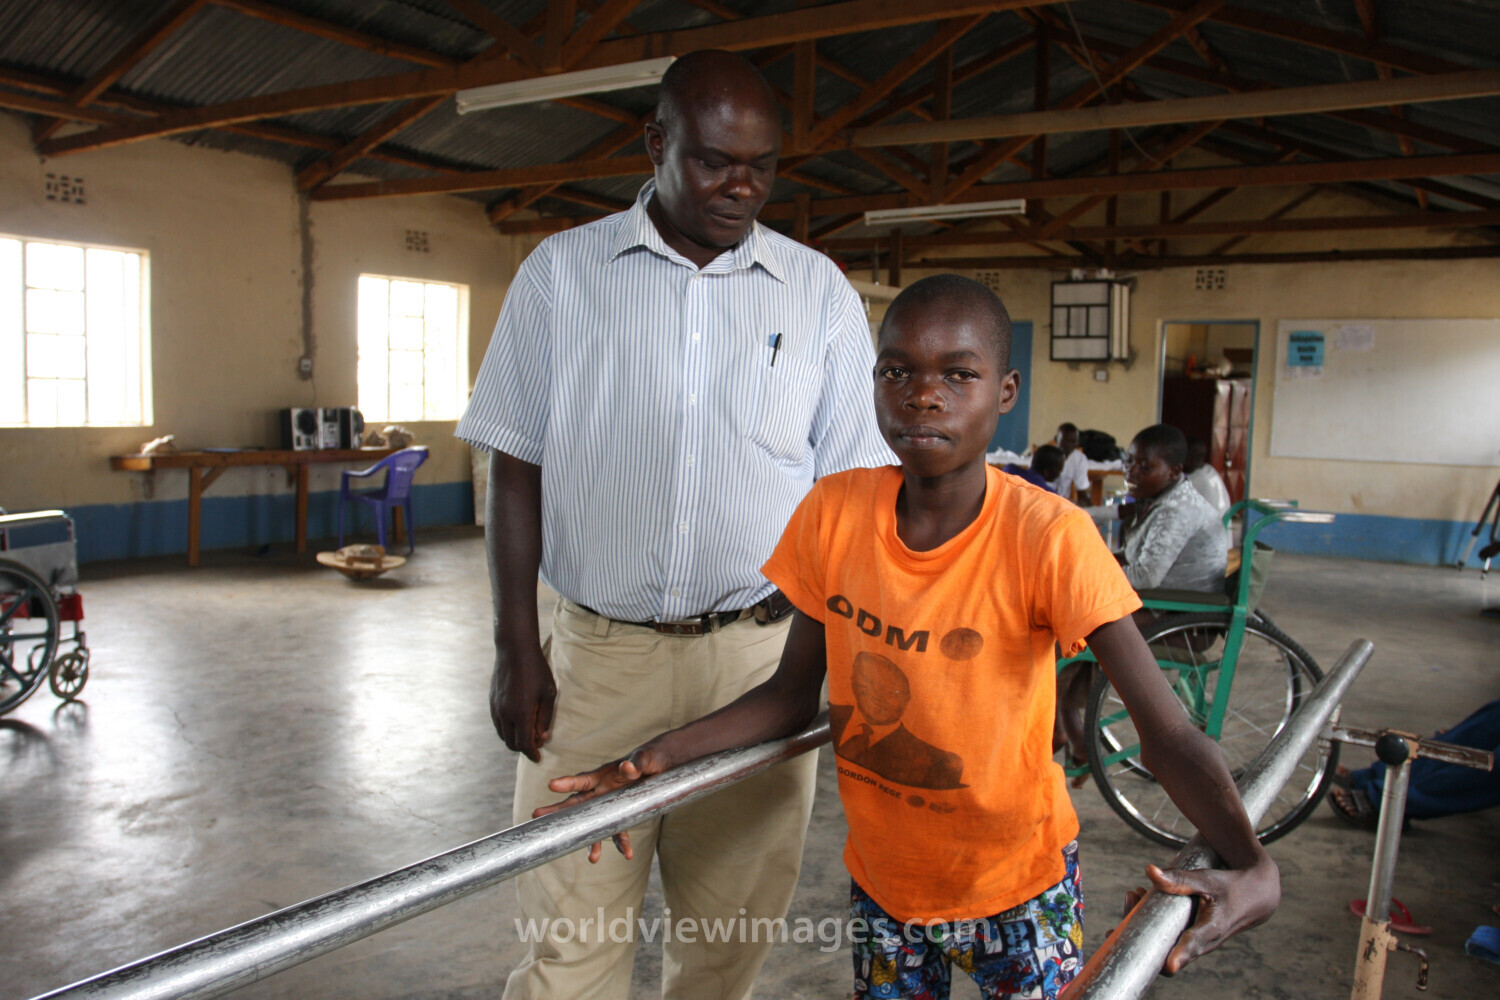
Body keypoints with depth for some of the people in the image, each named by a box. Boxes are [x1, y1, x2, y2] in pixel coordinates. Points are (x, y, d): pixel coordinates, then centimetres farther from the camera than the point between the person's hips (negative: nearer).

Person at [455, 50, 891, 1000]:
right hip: (597, 653, 0)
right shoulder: (562, 271, 3)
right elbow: (519, 467, 3)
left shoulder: (820, 292, 4)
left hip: (761, 657, 1)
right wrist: (516, 647, -2)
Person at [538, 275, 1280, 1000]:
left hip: (1017, 884, -3)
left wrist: (1251, 864, -42)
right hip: (881, 874, 3)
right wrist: (655, 758, -16)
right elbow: (793, 692, -5)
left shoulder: (1048, 538, -25)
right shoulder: (834, 513, -14)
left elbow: (1166, 732, -26)